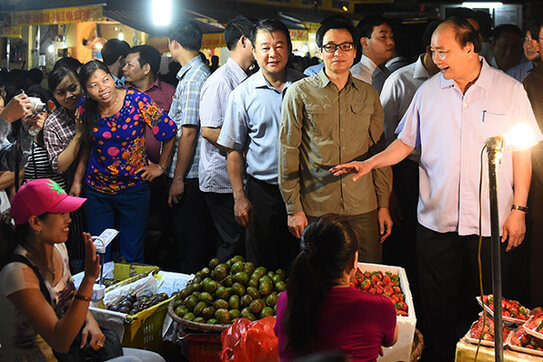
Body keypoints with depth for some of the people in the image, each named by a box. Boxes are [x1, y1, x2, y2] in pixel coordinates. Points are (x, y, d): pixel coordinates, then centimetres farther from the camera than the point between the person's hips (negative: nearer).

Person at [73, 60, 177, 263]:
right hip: (97, 190, 3)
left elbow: (171, 132, -6)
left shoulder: (137, 101, -14)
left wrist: (160, 166, -2)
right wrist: (77, 181, 11)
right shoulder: (86, 107, -3)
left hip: (134, 188, -3)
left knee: (132, 255, 3)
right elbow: (86, 146, 12)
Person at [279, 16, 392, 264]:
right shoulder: (300, 93, 1)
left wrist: (383, 205, 8)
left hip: (363, 208, 3)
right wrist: (293, 208, -4)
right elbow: (288, 152, -1)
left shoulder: (368, 95, 9)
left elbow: (379, 152, 12)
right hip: (316, 209, -2)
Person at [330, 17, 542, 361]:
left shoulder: (509, 89, -1)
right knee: (436, 308, 11)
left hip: (491, 222, -2)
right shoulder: (429, 91, 5)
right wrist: (369, 163, -5)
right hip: (436, 220, 2)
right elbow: (406, 142, 10)